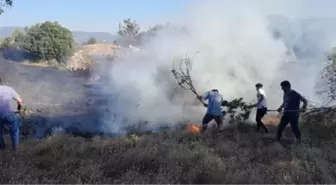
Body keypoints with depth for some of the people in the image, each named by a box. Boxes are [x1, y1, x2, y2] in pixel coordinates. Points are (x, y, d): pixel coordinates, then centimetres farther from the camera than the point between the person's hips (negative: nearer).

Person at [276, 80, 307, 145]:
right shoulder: (285, 93, 9)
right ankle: (277, 141, 19)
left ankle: (299, 142, 10)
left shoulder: (295, 94, -14)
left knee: (295, 129, -4)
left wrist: (304, 108, -30)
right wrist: (281, 108, 10)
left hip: (294, 115, -7)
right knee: (280, 127, 9)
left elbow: (305, 101, -13)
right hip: (286, 114, 7)